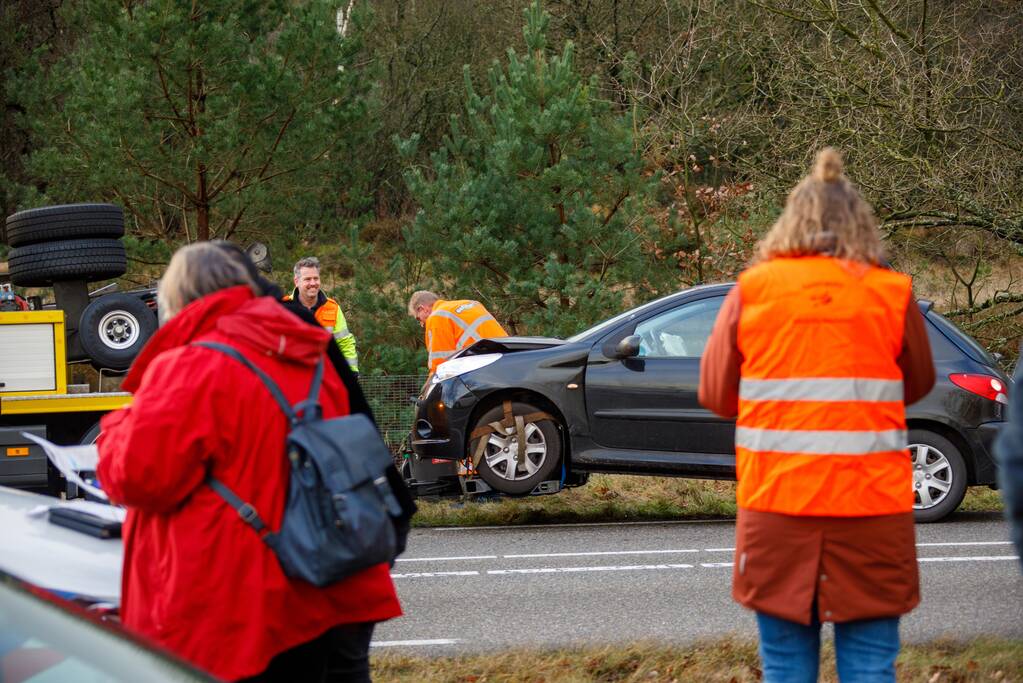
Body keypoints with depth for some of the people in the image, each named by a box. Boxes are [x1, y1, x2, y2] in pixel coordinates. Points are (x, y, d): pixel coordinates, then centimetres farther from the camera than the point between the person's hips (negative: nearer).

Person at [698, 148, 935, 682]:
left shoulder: (753, 290, 1)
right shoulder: (892, 294, 1)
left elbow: (715, 393, 8)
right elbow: (917, 385, 15)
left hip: (776, 503, 0)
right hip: (871, 504, 0)